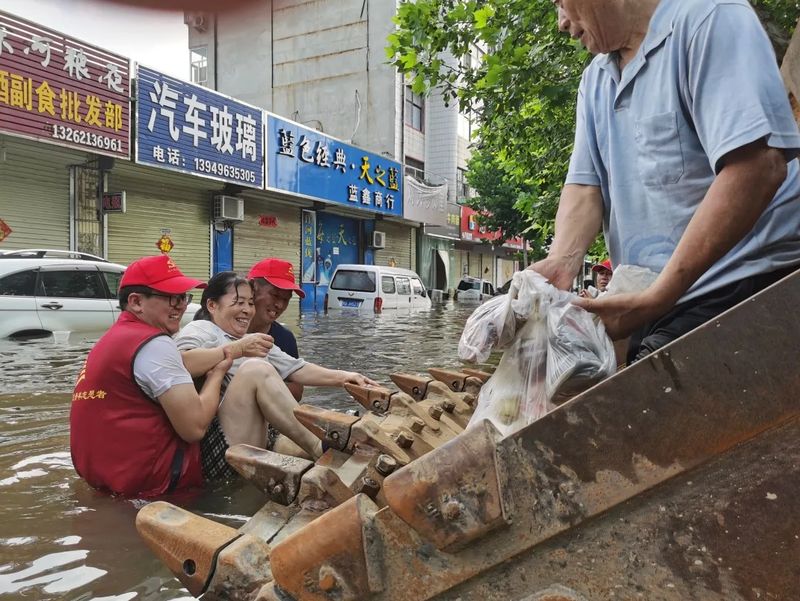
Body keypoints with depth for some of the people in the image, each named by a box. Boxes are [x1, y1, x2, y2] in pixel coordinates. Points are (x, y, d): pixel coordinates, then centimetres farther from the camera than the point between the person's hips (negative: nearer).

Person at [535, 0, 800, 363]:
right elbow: (585, 185, 6)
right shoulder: (594, 81, 14)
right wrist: (561, 261, -16)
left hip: (744, 285, -6)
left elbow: (758, 166, -22)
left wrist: (654, 300, -24)